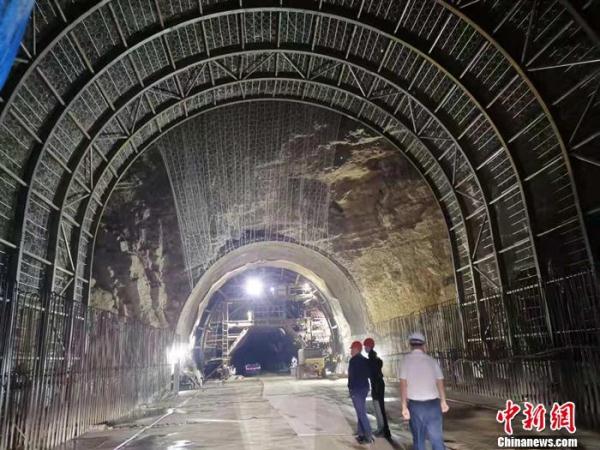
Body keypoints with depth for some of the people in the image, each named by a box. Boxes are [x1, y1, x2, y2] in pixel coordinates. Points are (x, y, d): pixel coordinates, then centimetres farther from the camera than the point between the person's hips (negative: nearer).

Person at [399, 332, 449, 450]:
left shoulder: (406, 360, -3)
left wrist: (404, 406, -5)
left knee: (418, 439, 13)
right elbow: (440, 383, 4)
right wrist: (443, 401, 17)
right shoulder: (431, 360, 2)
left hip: (415, 404, -1)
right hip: (433, 404, 1)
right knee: (437, 438, 6)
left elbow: (403, 384, -8)